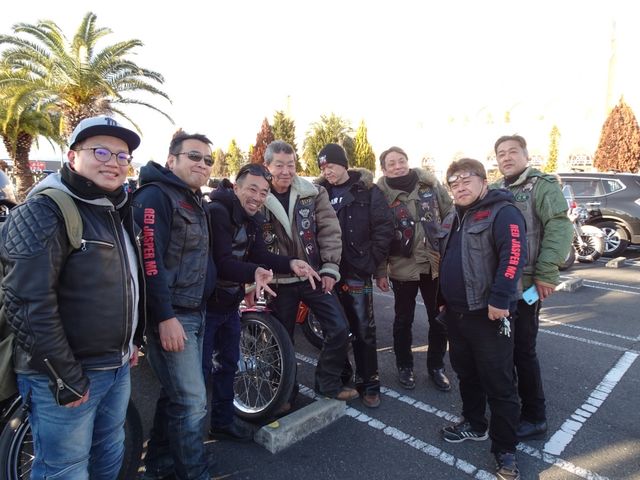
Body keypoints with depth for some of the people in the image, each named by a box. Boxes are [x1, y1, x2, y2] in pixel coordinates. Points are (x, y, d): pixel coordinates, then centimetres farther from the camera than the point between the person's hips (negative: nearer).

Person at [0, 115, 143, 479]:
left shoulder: (120, 210, 10)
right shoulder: (44, 211, -17)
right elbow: (29, 303, -23)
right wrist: (65, 379, -20)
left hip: (118, 367, 8)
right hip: (66, 375, -8)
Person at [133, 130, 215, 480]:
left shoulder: (194, 202, 17)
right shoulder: (156, 196, -12)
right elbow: (150, 260, -22)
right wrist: (166, 317, -24)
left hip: (194, 313, 9)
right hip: (171, 316, -9)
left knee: (176, 395, 19)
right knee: (192, 403, -3)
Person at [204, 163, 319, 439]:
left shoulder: (252, 219, 5)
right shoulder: (216, 212, -22)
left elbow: (259, 255, -5)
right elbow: (221, 262, -31)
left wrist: (291, 264, -20)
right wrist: (254, 272, -48)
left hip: (231, 303, 8)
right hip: (207, 303, -8)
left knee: (228, 364, 18)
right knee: (201, 369, 2)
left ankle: (222, 423, 35)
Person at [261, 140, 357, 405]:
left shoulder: (313, 193, -2)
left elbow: (330, 231, -2)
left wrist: (330, 268, -8)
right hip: (279, 281, -1)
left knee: (339, 330, -3)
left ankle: (328, 383, 21)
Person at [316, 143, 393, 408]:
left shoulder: (366, 191, -1)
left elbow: (384, 227, -5)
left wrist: (370, 260, -10)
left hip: (356, 271, -3)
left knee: (363, 330, 3)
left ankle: (368, 383, 18)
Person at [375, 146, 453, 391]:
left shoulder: (430, 183, 1)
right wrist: (380, 271, -6)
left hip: (437, 264, 3)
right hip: (403, 267, -2)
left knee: (440, 318, 12)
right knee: (403, 320, 11)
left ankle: (436, 366, 32)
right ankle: (404, 366, 31)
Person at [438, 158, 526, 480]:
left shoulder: (502, 212, -11)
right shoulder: (452, 219, 15)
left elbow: (513, 256, -24)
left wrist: (500, 299, -28)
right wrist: (443, 299, 21)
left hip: (487, 314, -8)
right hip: (456, 314, 8)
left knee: (499, 384, 3)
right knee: (466, 373, 21)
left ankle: (505, 450, 18)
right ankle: (474, 424, 40)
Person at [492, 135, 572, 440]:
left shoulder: (542, 185, -5)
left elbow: (559, 228, -16)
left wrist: (546, 274, -22)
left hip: (525, 285, -6)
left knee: (522, 350, 2)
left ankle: (534, 418, 19)